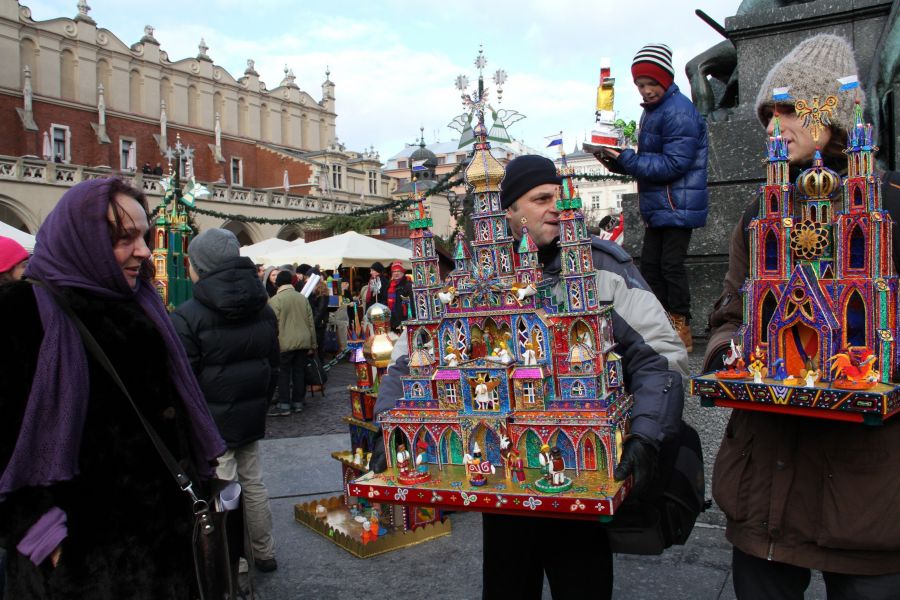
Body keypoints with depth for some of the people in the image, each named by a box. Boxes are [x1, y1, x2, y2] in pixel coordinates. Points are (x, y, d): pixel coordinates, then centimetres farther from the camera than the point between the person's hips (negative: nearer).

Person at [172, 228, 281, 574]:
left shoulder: (187, 317, -16)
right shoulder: (263, 309, 5)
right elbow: (273, 365, 12)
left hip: (211, 425, -6)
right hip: (250, 418, 7)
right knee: (253, 484, 17)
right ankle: (264, 554, 30)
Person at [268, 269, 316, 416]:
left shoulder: (275, 300, -7)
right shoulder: (303, 298, 9)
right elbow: (310, 322, 11)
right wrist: (312, 344, 17)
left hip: (285, 343, -5)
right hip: (303, 342, 5)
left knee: (284, 374, 2)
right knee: (299, 372, 10)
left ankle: (284, 405, 2)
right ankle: (298, 403, 16)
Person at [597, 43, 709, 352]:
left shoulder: (678, 112, -15)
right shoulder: (652, 111, 18)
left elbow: (673, 164, -22)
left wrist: (627, 159, -22)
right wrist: (619, 163, 4)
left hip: (678, 205, -10)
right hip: (657, 206, 10)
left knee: (671, 265, -7)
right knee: (649, 265, 11)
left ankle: (681, 330, 4)